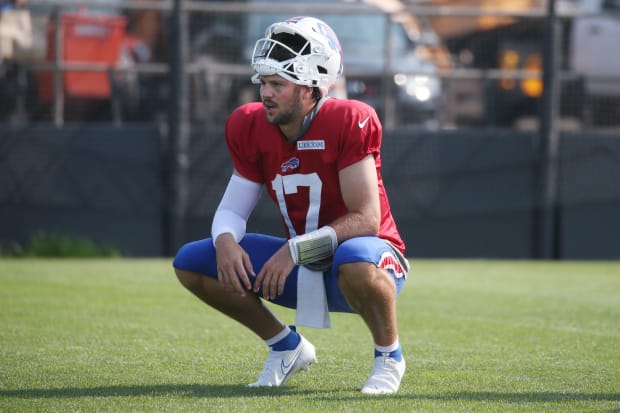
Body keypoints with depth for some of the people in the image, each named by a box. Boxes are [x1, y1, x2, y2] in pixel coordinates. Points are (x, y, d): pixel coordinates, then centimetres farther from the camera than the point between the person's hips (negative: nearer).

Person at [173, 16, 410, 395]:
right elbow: (233, 208, 0)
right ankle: (288, 347, 12)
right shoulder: (251, 128, -4)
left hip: (364, 253, -6)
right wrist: (225, 241, -24)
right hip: (302, 267, 6)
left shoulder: (349, 122, -22)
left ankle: (389, 355, -11)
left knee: (355, 262, -43)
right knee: (191, 263, -6)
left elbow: (366, 220, -23)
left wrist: (296, 250, -29)